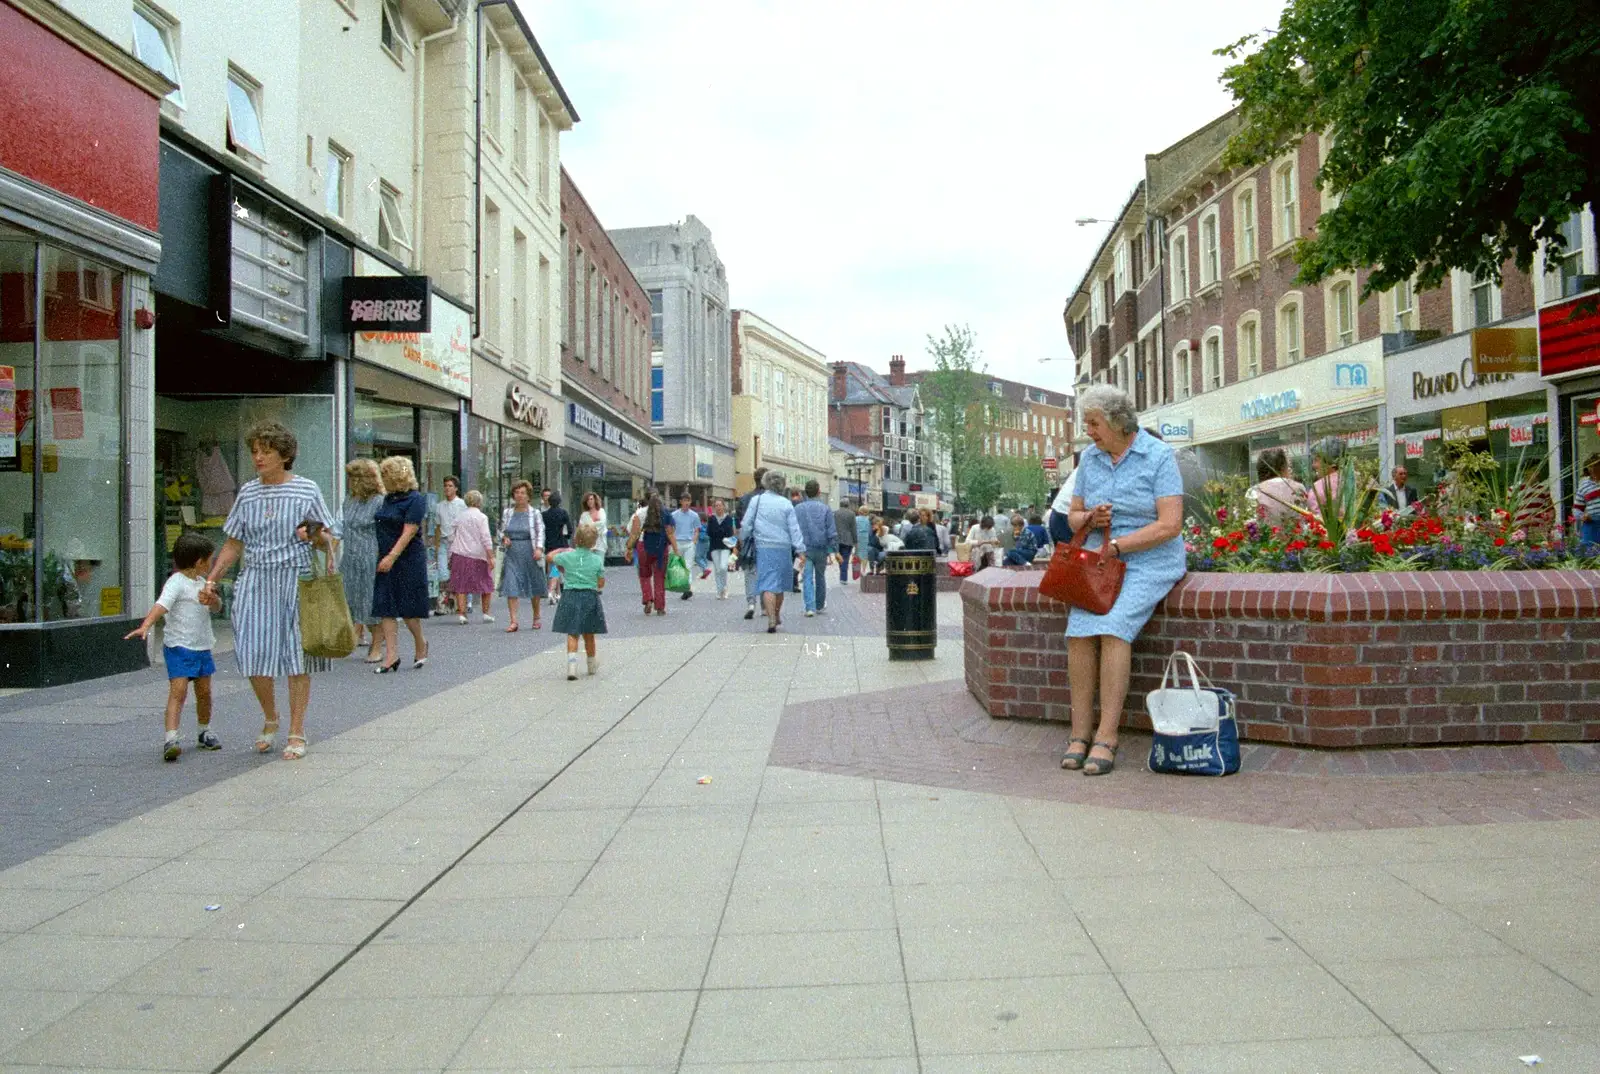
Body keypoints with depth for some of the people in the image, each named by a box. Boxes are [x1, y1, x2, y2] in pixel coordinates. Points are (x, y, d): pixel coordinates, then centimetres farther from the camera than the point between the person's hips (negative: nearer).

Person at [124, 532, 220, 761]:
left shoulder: (201, 583, 14)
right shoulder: (176, 583, -13)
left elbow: (217, 607, 11)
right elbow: (161, 605, -28)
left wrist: (211, 599, -13)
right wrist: (145, 626, -44)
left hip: (202, 647, 8)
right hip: (178, 647, -8)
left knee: (204, 691, 14)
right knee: (178, 691, -16)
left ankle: (205, 733, 31)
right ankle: (170, 739, -21)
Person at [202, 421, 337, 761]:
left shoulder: (306, 490, 0)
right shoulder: (247, 493, 10)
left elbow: (328, 539, 3)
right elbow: (234, 543, 14)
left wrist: (316, 536, -19)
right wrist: (211, 579, 6)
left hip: (294, 580, -3)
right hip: (255, 581, 3)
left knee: (295, 657, 1)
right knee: (254, 654, 0)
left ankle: (296, 733, 10)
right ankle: (270, 719, 25)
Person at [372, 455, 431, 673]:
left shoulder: (415, 500, -10)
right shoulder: (387, 499, 14)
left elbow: (409, 532, -17)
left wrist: (392, 557, -22)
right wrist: (383, 557, 12)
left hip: (408, 560, -7)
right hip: (385, 561, 7)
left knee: (408, 608, 0)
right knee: (386, 608, 1)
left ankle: (420, 645, 23)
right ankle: (391, 655, 2)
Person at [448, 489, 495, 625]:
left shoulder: (460, 516, 9)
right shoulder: (481, 517, -5)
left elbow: (452, 537, 12)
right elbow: (486, 539, -11)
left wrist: (451, 556, 20)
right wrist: (491, 557, -11)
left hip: (459, 554, 3)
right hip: (478, 555, -3)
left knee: (461, 584, 4)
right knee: (486, 584, 11)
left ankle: (461, 613, -2)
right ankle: (485, 613, 15)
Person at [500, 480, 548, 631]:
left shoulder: (535, 513, 0)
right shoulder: (507, 513, 8)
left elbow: (540, 532, -4)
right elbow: (502, 530, 17)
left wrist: (539, 548, -18)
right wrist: (504, 538, -5)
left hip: (530, 553, -1)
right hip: (512, 554, 2)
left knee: (534, 587, 10)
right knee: (511, 586, -10)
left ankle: (536, 617, 28)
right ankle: (513, 620, -10)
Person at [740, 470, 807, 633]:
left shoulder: (756, 501, -2)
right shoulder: (787, 504, 0)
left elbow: (746, 525, 0)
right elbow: (794, 529, -1)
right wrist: (801, 550, 1)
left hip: (763, 548, -2)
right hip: (784, 548, 2)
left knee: (768, 585, -4)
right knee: (780, 584, 17)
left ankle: (771, 620, -15)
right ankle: (777, 616, 33)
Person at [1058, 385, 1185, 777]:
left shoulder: (1159, 457, -6)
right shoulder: (1089, 458, 10)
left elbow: (1170, 525, -14)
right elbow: (1073, 516, 18)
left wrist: (1114, 546, -17)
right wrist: (1089, 519, -7)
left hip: (1149, 563, -4)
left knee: (1113, 628, -29)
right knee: (1079, 629, -23)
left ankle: (1106, 738, -25)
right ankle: (1079, 734, -18)